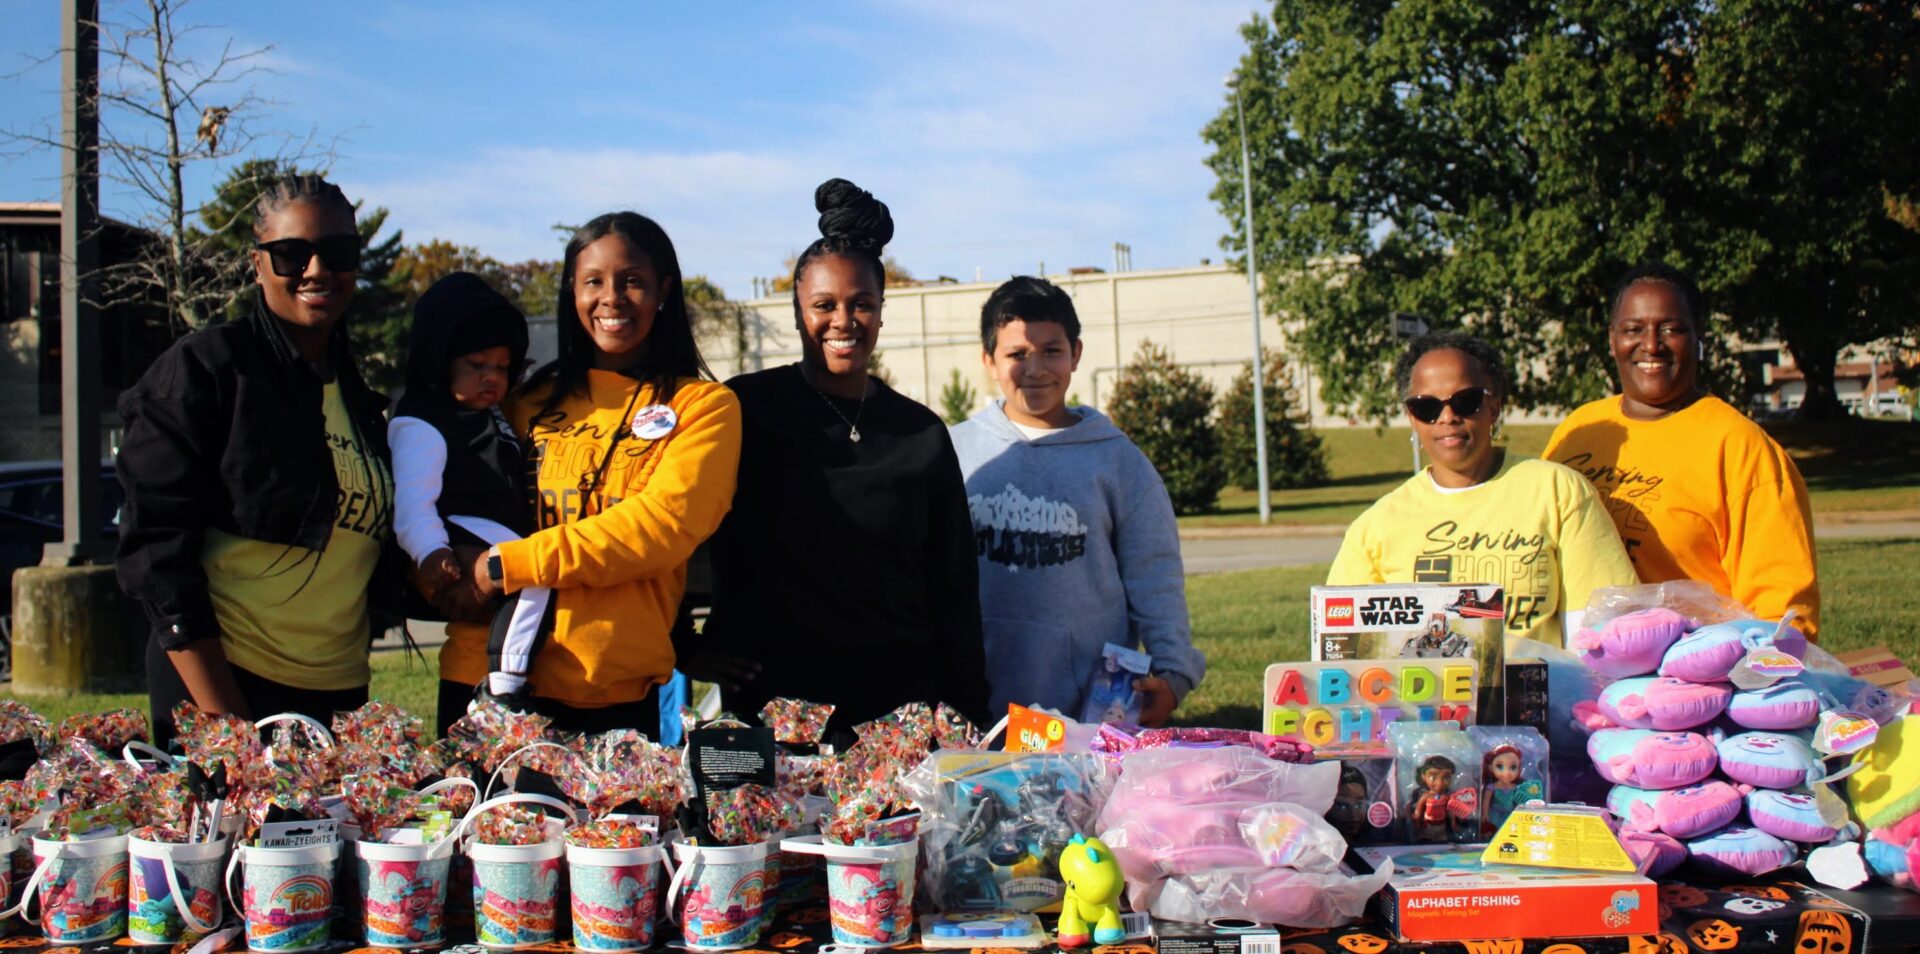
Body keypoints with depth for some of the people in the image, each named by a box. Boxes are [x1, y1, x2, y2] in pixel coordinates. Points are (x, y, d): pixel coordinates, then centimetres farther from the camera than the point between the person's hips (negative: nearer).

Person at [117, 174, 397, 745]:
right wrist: (224, 719, -18)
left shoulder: (360, 397, 12)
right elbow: (158, 551, -12)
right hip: (217, 684, -5)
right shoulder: (206, 367, -6)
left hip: (340, 694, 6)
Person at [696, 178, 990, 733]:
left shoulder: (923, 434, 6)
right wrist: (683, 645, -1)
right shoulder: (743, 410, -2)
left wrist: (969, 715, 6)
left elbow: (954, 589, 8)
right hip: (770, 700, -2)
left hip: (901, 702, 2)